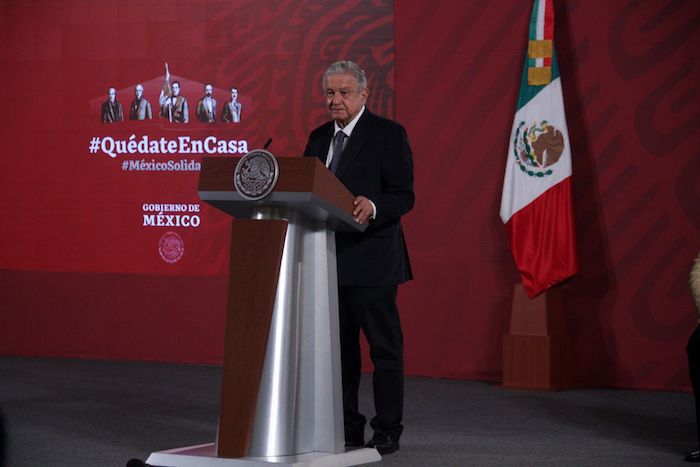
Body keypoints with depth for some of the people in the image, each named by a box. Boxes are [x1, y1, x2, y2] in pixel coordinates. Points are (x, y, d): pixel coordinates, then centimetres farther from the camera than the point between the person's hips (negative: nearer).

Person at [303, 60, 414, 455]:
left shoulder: (388, 134, -5)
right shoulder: (319, 137, 14)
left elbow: (404, 196, -11)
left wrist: (373, 208, -29)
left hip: (371, 258, -6)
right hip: (328, 258, 7)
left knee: (384, 346, 1)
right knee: (338, 347, 11)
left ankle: (388, 431, 7)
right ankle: (345, 429, 19)